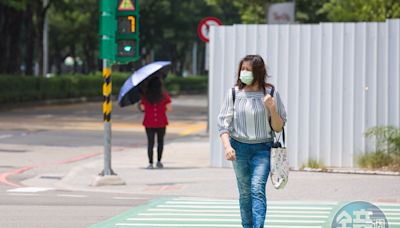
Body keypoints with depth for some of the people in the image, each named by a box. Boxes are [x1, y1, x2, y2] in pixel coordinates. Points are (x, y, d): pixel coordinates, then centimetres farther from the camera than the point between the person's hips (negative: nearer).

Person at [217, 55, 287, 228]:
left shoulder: (270, 93, -3)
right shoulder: (234, 93, -2)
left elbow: (278, 128, 0)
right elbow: (223, 123, 0)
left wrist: (272, 109, -17)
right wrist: (227, 146, -15)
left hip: (262, 149, -2)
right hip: (239, 147, 2)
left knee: (258, 189, -17)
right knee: (245, 192, 9)